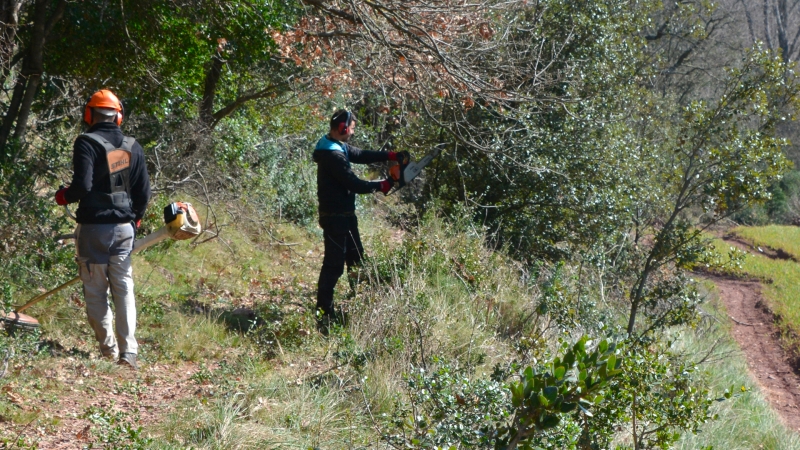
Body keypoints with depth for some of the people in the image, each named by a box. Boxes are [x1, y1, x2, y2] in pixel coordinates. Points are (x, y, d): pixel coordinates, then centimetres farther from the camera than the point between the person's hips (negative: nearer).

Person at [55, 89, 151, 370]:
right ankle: (128, 351, -2)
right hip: (124, 228, 5)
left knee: (96, 291, 6)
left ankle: (108, 347, 11)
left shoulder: (87, 143, -11)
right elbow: (143, 191, 8)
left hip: (94, 227, -5)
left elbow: (82, 186, -19)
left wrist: (63, 196, 2)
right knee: (124, 289, 5)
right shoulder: (132, 147, 6)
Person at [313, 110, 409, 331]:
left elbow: (361, 155, 15)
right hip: (335, 217, -11)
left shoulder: (339, 147, 8)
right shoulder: (333, 155, -24)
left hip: (345, 214, 11)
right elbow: (354, 184, -24)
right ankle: (323, 314, -3)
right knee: (334, 264, -8)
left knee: (356, 259, 19)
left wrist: (391, 156, 5)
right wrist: (382, 186, -11)